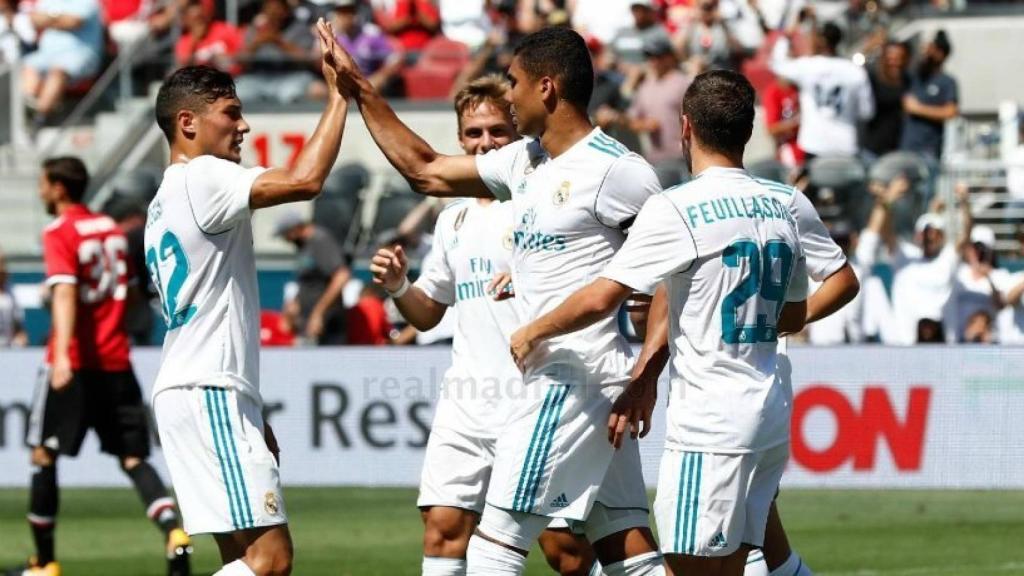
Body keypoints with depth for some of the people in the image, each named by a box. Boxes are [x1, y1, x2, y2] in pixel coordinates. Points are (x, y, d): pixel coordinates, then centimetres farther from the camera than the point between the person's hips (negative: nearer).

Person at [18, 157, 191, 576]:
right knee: (133, 459, 3)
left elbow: (64, 293, -22)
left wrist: (62, 354, -33)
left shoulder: (59, 234, -8)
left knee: (44, 456, 7)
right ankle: (174, 532, -22)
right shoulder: (111, 229, 14)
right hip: (116, 363, 6)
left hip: (73, 365, -6)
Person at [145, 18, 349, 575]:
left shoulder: (166, 200, 23)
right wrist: (339, 91, -14)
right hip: (208, 395, -11)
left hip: (187, 393, 11)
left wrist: (252, 418, 25)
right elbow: (305, 180, -24)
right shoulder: (202, 178, -8)